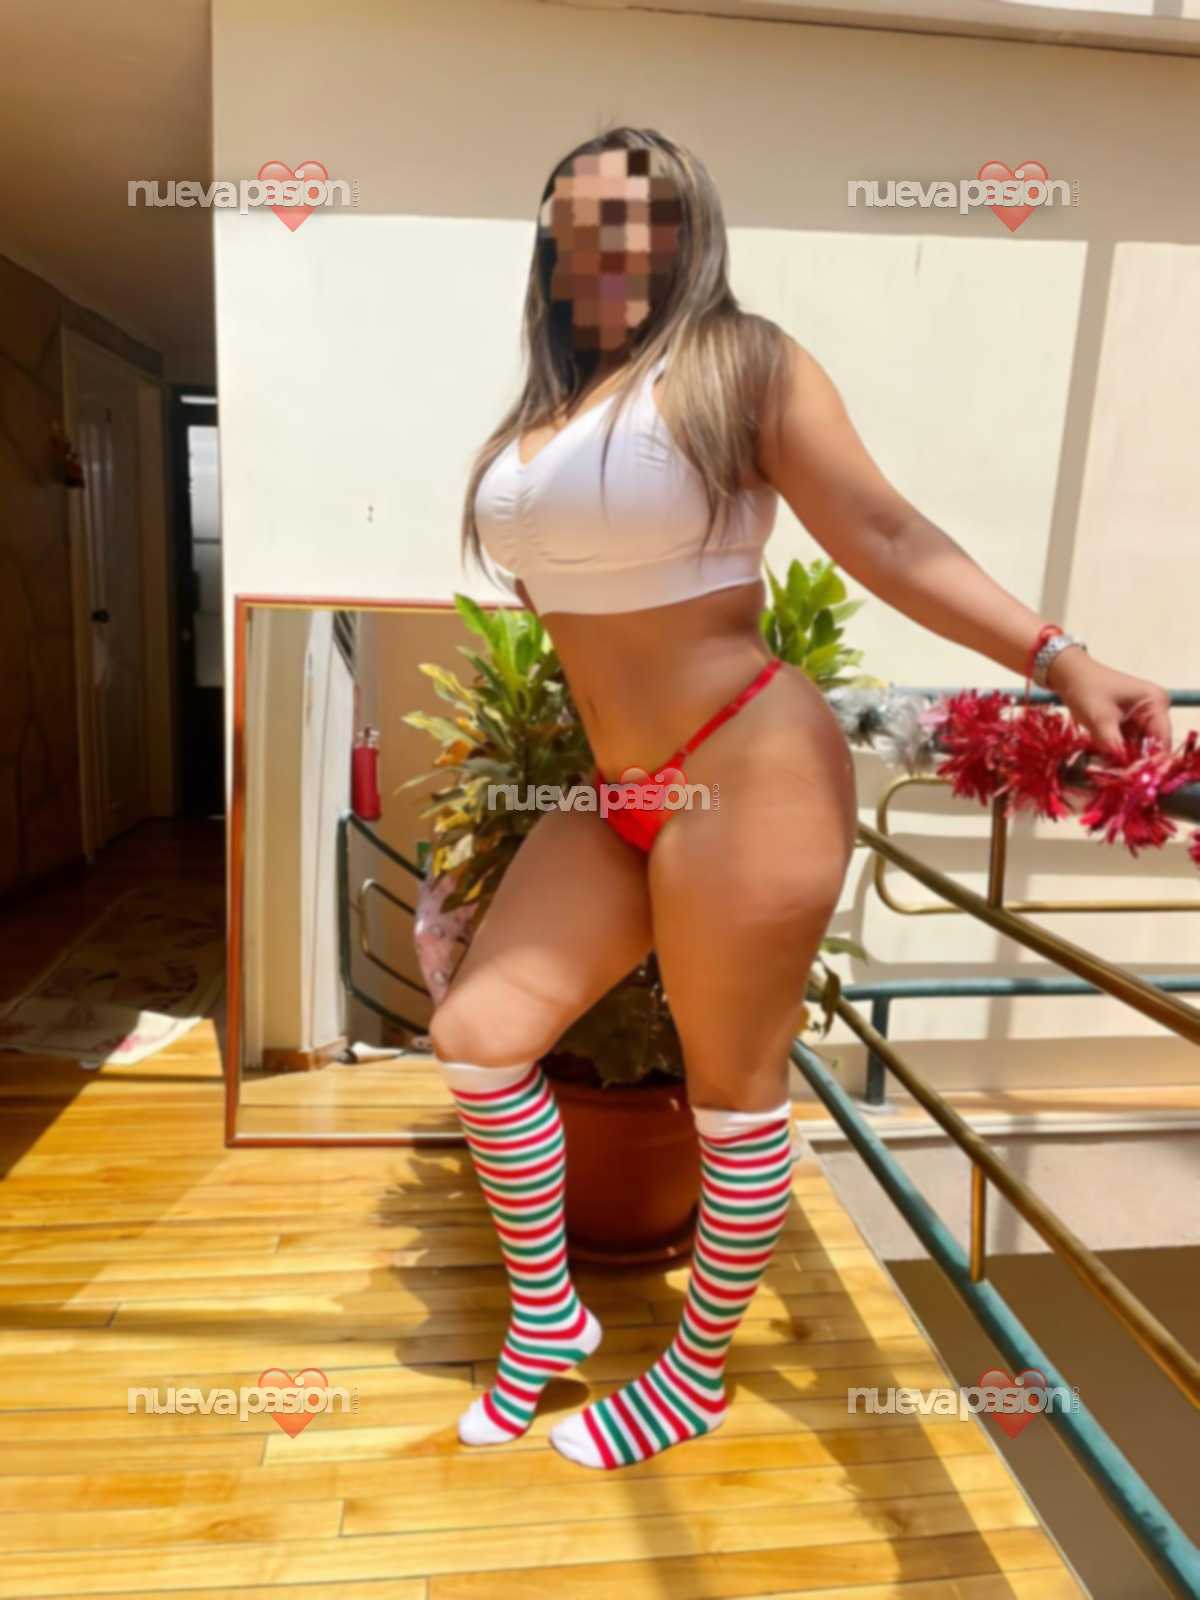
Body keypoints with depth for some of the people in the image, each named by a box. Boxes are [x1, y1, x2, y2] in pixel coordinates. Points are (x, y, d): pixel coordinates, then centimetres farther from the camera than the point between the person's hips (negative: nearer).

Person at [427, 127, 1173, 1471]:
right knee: (479, 1035, 7)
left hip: (746, 776, -7)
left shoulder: (738, 363, -4)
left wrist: (1059, 659, -18)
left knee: (733, 1094, 6)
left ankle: (698, 1376, 32)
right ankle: (546, 1315, 30)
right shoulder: (542, 412, 14)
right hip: (613, 795, 8)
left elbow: (885, 536, -9)